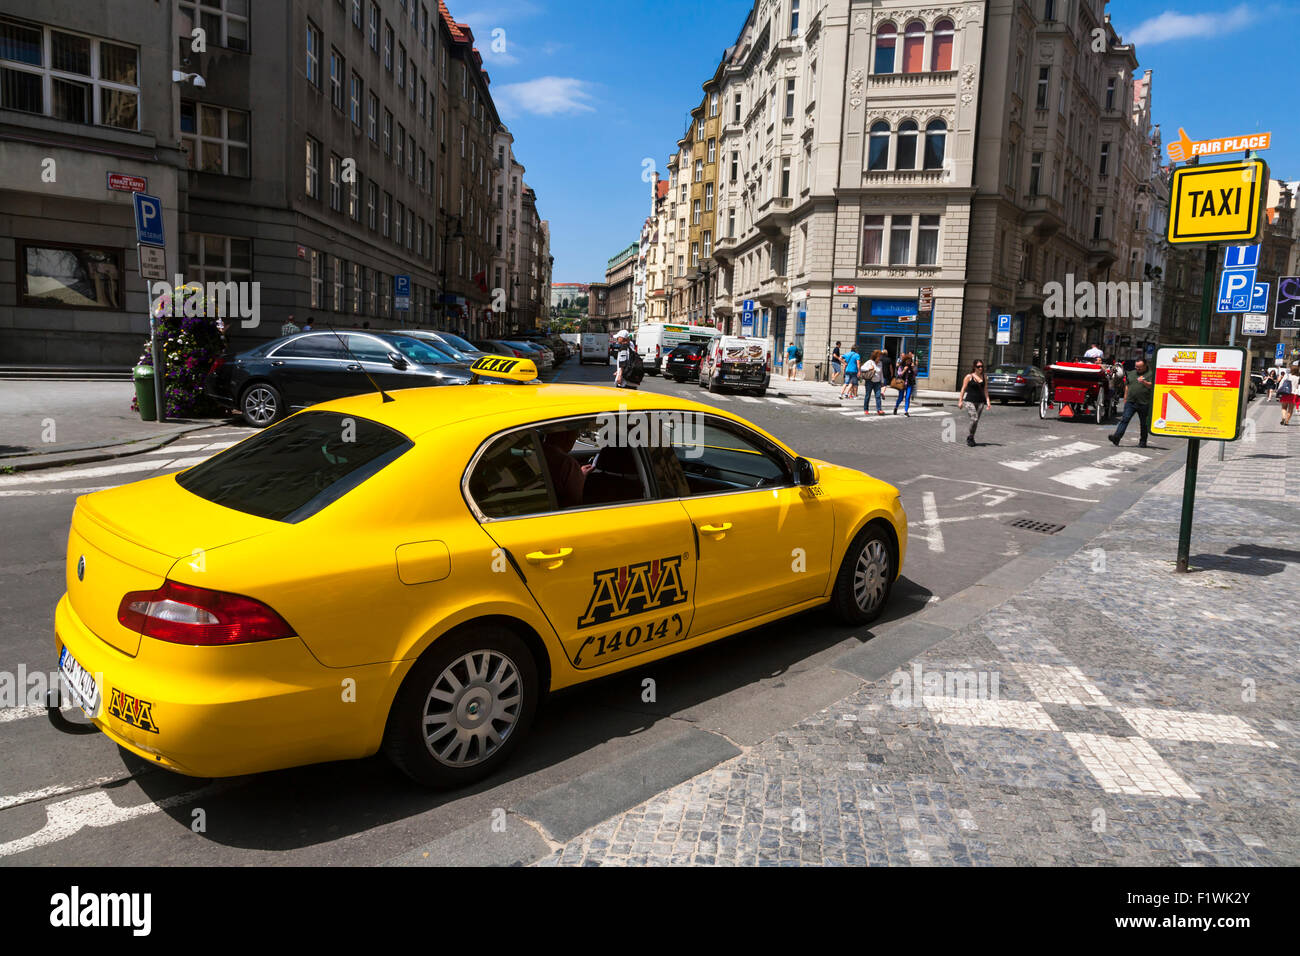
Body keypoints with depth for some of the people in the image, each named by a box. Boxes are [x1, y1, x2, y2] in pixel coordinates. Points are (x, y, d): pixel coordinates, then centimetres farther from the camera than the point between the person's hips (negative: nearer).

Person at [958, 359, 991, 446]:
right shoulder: (969, 377, -2)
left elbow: (985, 390, 10)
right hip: (969, 401, -4)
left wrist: (987, 401, 1)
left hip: (980, 402, 4)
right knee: (974, 419, -18)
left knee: (976, 421, 5)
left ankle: (970, 438, 19)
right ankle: (970, 436, 1)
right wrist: (960, 401, -4)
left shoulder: (984, 377, 9)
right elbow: (963, 389, 0)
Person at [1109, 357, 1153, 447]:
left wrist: (1144, 382, -28)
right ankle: (1116, 437, -20)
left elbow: (1151, 386, -10)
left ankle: (1143, 442, 17)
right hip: (1130, 402, 3)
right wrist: (1125, 399, 18)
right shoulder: (1131, 374, 16)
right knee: (1124, 419, -10)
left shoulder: (1150, 374, 1)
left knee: (1144, 423, 7)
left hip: (1143, 403, -3)